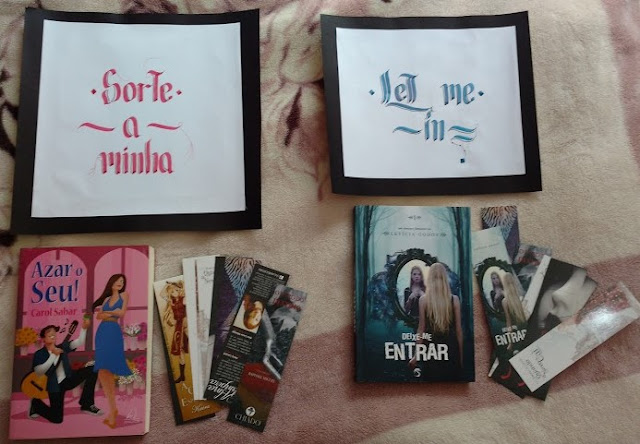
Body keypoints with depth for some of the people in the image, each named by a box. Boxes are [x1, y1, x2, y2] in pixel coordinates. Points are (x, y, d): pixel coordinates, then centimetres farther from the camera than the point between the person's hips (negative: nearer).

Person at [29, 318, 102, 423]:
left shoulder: (62, 347, 4)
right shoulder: (39, 354, -5)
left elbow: (79, 342, -9)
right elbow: (39, 371, -19)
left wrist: (84, 328, -25)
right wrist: (53, 355, -23)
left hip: (68, 379, 4)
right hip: (55, 385, -4)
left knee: (92, 369, -18)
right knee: (57, 418, -10)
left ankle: (87, 405, -10)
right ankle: (36, 404, 23)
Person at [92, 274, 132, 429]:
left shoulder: (124, 295, 10)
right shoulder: (106, 299, 21)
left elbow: (122, 313, -2)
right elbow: (98, 316, 10)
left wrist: (105, 311, 7)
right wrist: (112, 313, -5)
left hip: (113, 332, -5)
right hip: (102, 332, 5)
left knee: (105, 370, -16)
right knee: (104, 371, -2)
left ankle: (112, 410, -14)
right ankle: (113, 408, 2)